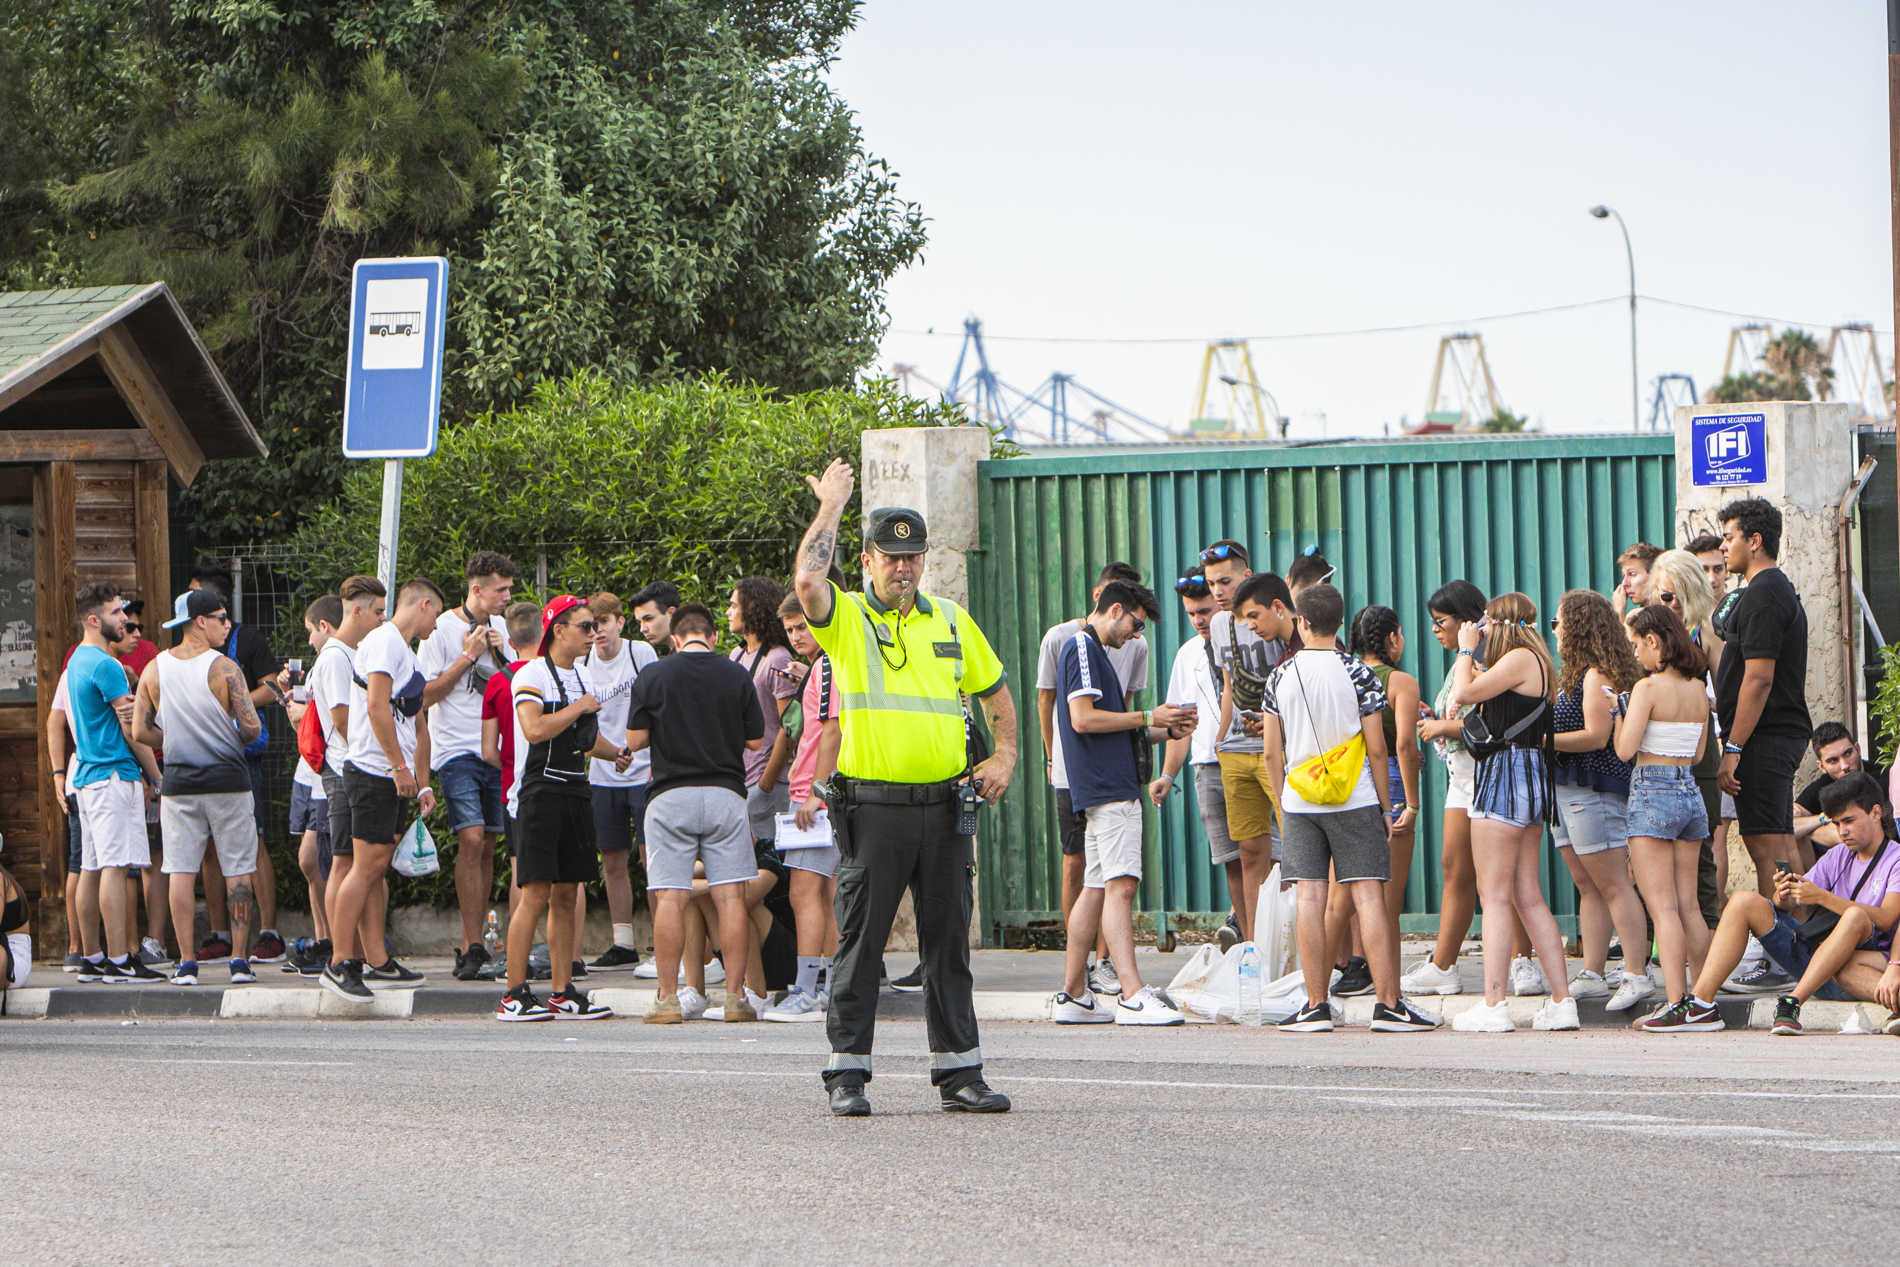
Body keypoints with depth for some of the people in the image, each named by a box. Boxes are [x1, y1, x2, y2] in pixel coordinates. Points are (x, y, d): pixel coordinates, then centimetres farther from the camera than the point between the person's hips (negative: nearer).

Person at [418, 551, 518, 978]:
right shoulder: (442, 629, -6)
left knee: (487, 846, 5)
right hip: (457, 750, -6)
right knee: (471, 840, -17)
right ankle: (473, 946, -18)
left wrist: (502, 654, -1)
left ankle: (470, 946, 11)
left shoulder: (500, 627, 12)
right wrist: (468, 656, -12)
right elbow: (426, 694, -7)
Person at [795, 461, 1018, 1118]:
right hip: (872, 808, -4)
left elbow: (996, 693, 24)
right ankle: (847, 1072, 4)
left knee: (948, 944, 7)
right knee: (860, 942, -1)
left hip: (945, 807, 4)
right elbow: (808, 579, -22)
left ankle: (959, 1072, 11)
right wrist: (830, 505, -11)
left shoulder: (951, 620, 13)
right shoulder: (847, 619, 0)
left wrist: (1004, 756, 8)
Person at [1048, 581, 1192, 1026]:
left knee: (1096, 889, 11)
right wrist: (1147, 718, -11)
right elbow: (1083, 718, -19)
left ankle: (1073, 996, 13)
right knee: (1120, 885, -17)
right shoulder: (1083, 648, -8)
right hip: (1108, 790, -11)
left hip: (1114, 786, 11)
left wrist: (1167, 731, 14)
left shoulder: (1091, 651, 24)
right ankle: (1133, 997, -24)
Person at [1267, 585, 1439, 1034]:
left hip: (1300, 803, 2)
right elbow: (1377, 749, -5)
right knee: (1368, 898, -3)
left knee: (1310, 900, 2)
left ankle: (1316, 1007, 2)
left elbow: (1272, 751, 4)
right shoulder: (1358, 674, -5)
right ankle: (1388, 1005, -5)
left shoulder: (1281, 676, 2)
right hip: (1355, 803, -2)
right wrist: (1385, 808, 3)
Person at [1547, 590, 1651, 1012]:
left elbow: (1596, 736, -19)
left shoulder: (1597, 676, -12)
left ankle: (1638, 976, -11)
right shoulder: (1574, 675, 18)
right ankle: (1592, 976, 11)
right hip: (1566, 788, 10)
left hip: (1594, 792, -10)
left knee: (1612, 885, -11)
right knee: (1587, 886, 10)